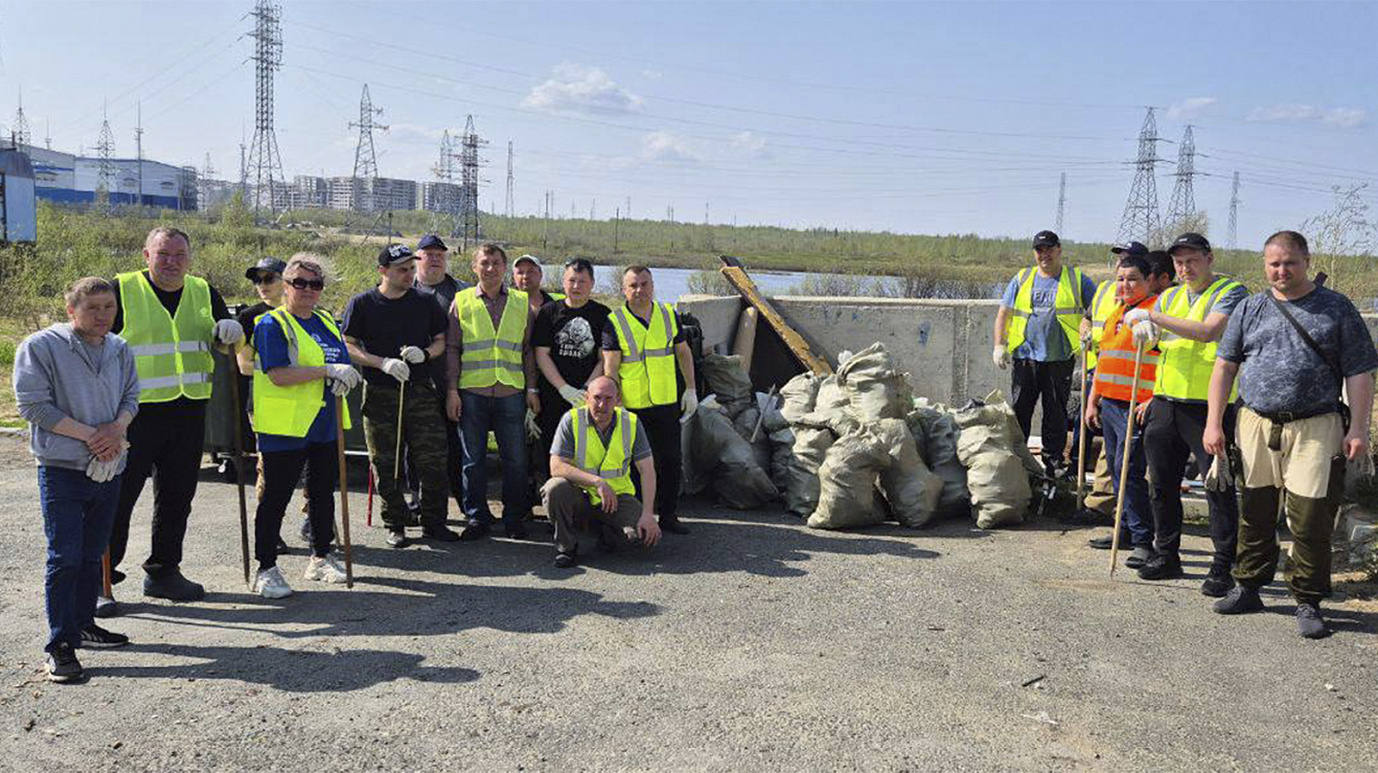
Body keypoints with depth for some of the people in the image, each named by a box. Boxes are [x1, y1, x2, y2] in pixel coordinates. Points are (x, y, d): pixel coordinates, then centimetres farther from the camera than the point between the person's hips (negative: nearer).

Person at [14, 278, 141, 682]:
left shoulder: (120, 350, 8)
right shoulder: (41, 346, -8)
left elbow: (131, 397, 13)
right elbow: (34, 405, -12)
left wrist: (117, 428, -9)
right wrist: (89, 435, -16)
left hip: (109, 467, 6)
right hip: (63, 469, -6)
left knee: (93, 553, 16)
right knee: (64, 557, -6)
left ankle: (83, 625, 30)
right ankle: (60, 644, 0)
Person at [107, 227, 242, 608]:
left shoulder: (203, 292, 11)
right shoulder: (122, 290, -3)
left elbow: (226, 336, 17)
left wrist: (228, 330, -7)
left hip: (189, 410, 5)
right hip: (136, 411, -5)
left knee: (177, 496, 11)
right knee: (118, 495, -2)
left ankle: (163, 571, 24)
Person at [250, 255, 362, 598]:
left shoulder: (327, 322, 14)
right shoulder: (272, 324, -8)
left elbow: (344, 363, 16)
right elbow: (278, 375, -20)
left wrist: (344, 379, -8)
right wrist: (327, 370, -22)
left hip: (325, 424, 7)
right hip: (284, 427, -7)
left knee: (323, 492, 15)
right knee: (275, 498, -1)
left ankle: (321, 558, 29)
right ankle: (266, 569, 9)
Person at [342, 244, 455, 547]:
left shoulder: (425, 301, 7)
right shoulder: (362, 304, 0)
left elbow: (442, 340, 12)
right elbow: (348, 347, -1)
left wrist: (425, 353, -9)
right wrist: (384, 363, -15)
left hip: (421, 392, 2)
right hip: (380, 395, -1)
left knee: (434, 460, 0)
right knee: (386, 464, 4)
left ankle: (433, 523, 14)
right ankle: (394, 525, 18)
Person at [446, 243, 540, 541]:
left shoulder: (522, 303, 11)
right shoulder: (461, 302, 7)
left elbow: (528, 349, 13)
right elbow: (451, 349, 5)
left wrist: (532, 388, 6)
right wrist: (451, 390, -2)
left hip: (511, 392, 1)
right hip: (471, 391, -1)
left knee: (515, 459, 3)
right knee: (473, 459, 5)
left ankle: (514, 517, 16)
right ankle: (477, 518, 16)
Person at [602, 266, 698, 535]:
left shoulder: (669, 315, 6)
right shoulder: (614, 323, -7)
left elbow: (683, 353, 15)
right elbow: (610, 368, -10)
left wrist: (691, 389, 9)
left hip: (668, 404, 4)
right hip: (632, 407, -4)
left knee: (671, 460, 9)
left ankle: (669, 515, 21)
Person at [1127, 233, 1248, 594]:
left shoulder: (1232, 292, -4)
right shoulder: (1170, 297, 17)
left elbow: (1208, 331, -20)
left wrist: (1154, 316, -18)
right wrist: (1144, 328, -13)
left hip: (1209, 406, -6)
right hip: (1166, 402, 6)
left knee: (1219, 487, -3)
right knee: (1162, 484, 11)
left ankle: (1222, 567, 4)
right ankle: (1167, 556, 23)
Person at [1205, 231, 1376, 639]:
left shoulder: (1337, 309, 5)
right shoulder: (1250, 309, 11)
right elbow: (1225, 365, 10)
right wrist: (1214, 423, 2)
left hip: (1316, 429, -2)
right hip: (1255, 425, 3)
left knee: (1311, 520, -3)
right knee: (1254, 515, 10)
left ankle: (1308, 602, 9)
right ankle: (1248, 588, 23)